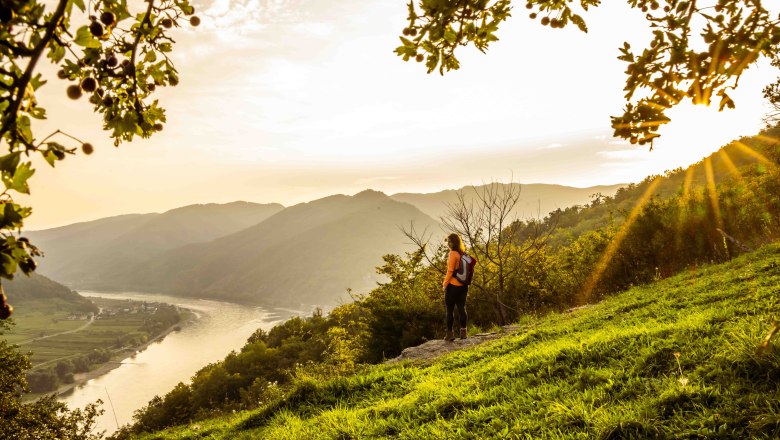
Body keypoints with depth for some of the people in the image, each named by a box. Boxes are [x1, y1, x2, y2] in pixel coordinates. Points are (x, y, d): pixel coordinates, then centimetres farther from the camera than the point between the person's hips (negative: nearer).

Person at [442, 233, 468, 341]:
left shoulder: (453, 253, -13)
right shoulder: (463, 254, 8)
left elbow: (450, 271, -15)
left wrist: (445, 284, -7)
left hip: (453, 285, -7)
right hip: (463, 286, 7)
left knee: (450, 309, 1)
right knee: (462, 308, 9)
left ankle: (450, 333, 2)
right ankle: (463, 332, 9)